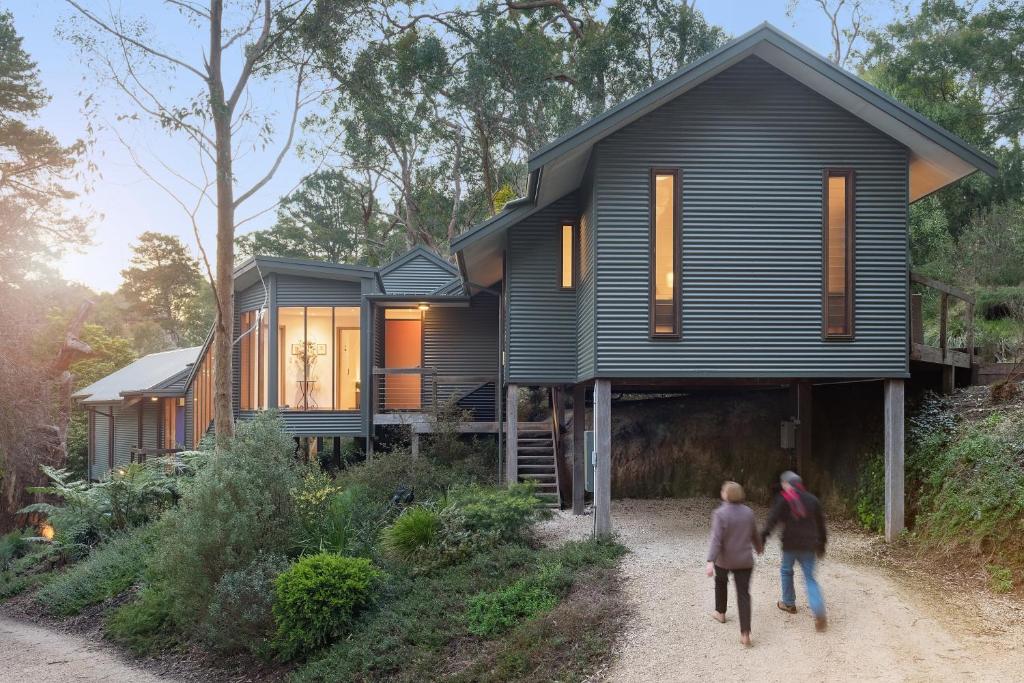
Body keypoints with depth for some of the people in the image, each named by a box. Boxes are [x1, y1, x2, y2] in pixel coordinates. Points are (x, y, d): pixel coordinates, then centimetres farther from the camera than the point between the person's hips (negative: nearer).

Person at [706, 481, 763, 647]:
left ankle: (720, 612, 46)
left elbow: (716, 539, -25)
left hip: (724, 559, -2)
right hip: (744, 560, 3)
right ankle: (745, 634, -9)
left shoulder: (720, 513, -16)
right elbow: (754, 534, 14)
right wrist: (759, 547, 35)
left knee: (721, 582, 28)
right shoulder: (748, 512, -1)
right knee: (743, 594, 1)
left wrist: (710, 561, -29)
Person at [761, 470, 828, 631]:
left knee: (786, 571, 21)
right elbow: (820, 523, 15)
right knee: (810, 577, 4)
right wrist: (821, 544, 24)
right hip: (809, 545, 3)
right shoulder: (812, 499, 9)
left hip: (790, 545, -3)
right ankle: (819, 613, -12)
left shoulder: (783, 499, -5)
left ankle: (788, 603, 31)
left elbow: (773, 519, -13)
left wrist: (762, 538, -12)